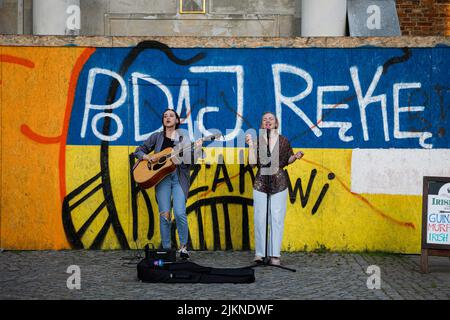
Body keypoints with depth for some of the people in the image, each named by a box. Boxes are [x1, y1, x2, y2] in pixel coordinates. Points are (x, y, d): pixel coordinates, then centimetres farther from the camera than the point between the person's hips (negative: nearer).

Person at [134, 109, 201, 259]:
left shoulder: (183, 137, 10)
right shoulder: (157, 137, 12)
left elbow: (190, 160, 3)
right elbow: (138, 151, 14)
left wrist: (196, 149, -15)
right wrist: (147, 157, -5)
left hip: (179, 177, -1)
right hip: (162, 177, 1)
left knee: (180, 213, -14)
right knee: (164, 215, -3)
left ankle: (183, 247, 3)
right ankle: (166, 249, 8)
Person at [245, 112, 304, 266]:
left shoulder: (284, 141, 3)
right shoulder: (257, 140, 2)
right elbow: (252, 162, -6)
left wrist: (295, 156, -4)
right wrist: (250, 145, -13)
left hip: (279, 184, 0)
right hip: (260, 183, 0)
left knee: (277, 219, -1)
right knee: (260, 219, 1)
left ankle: (274, 254, 5)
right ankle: (259, 253, 10)